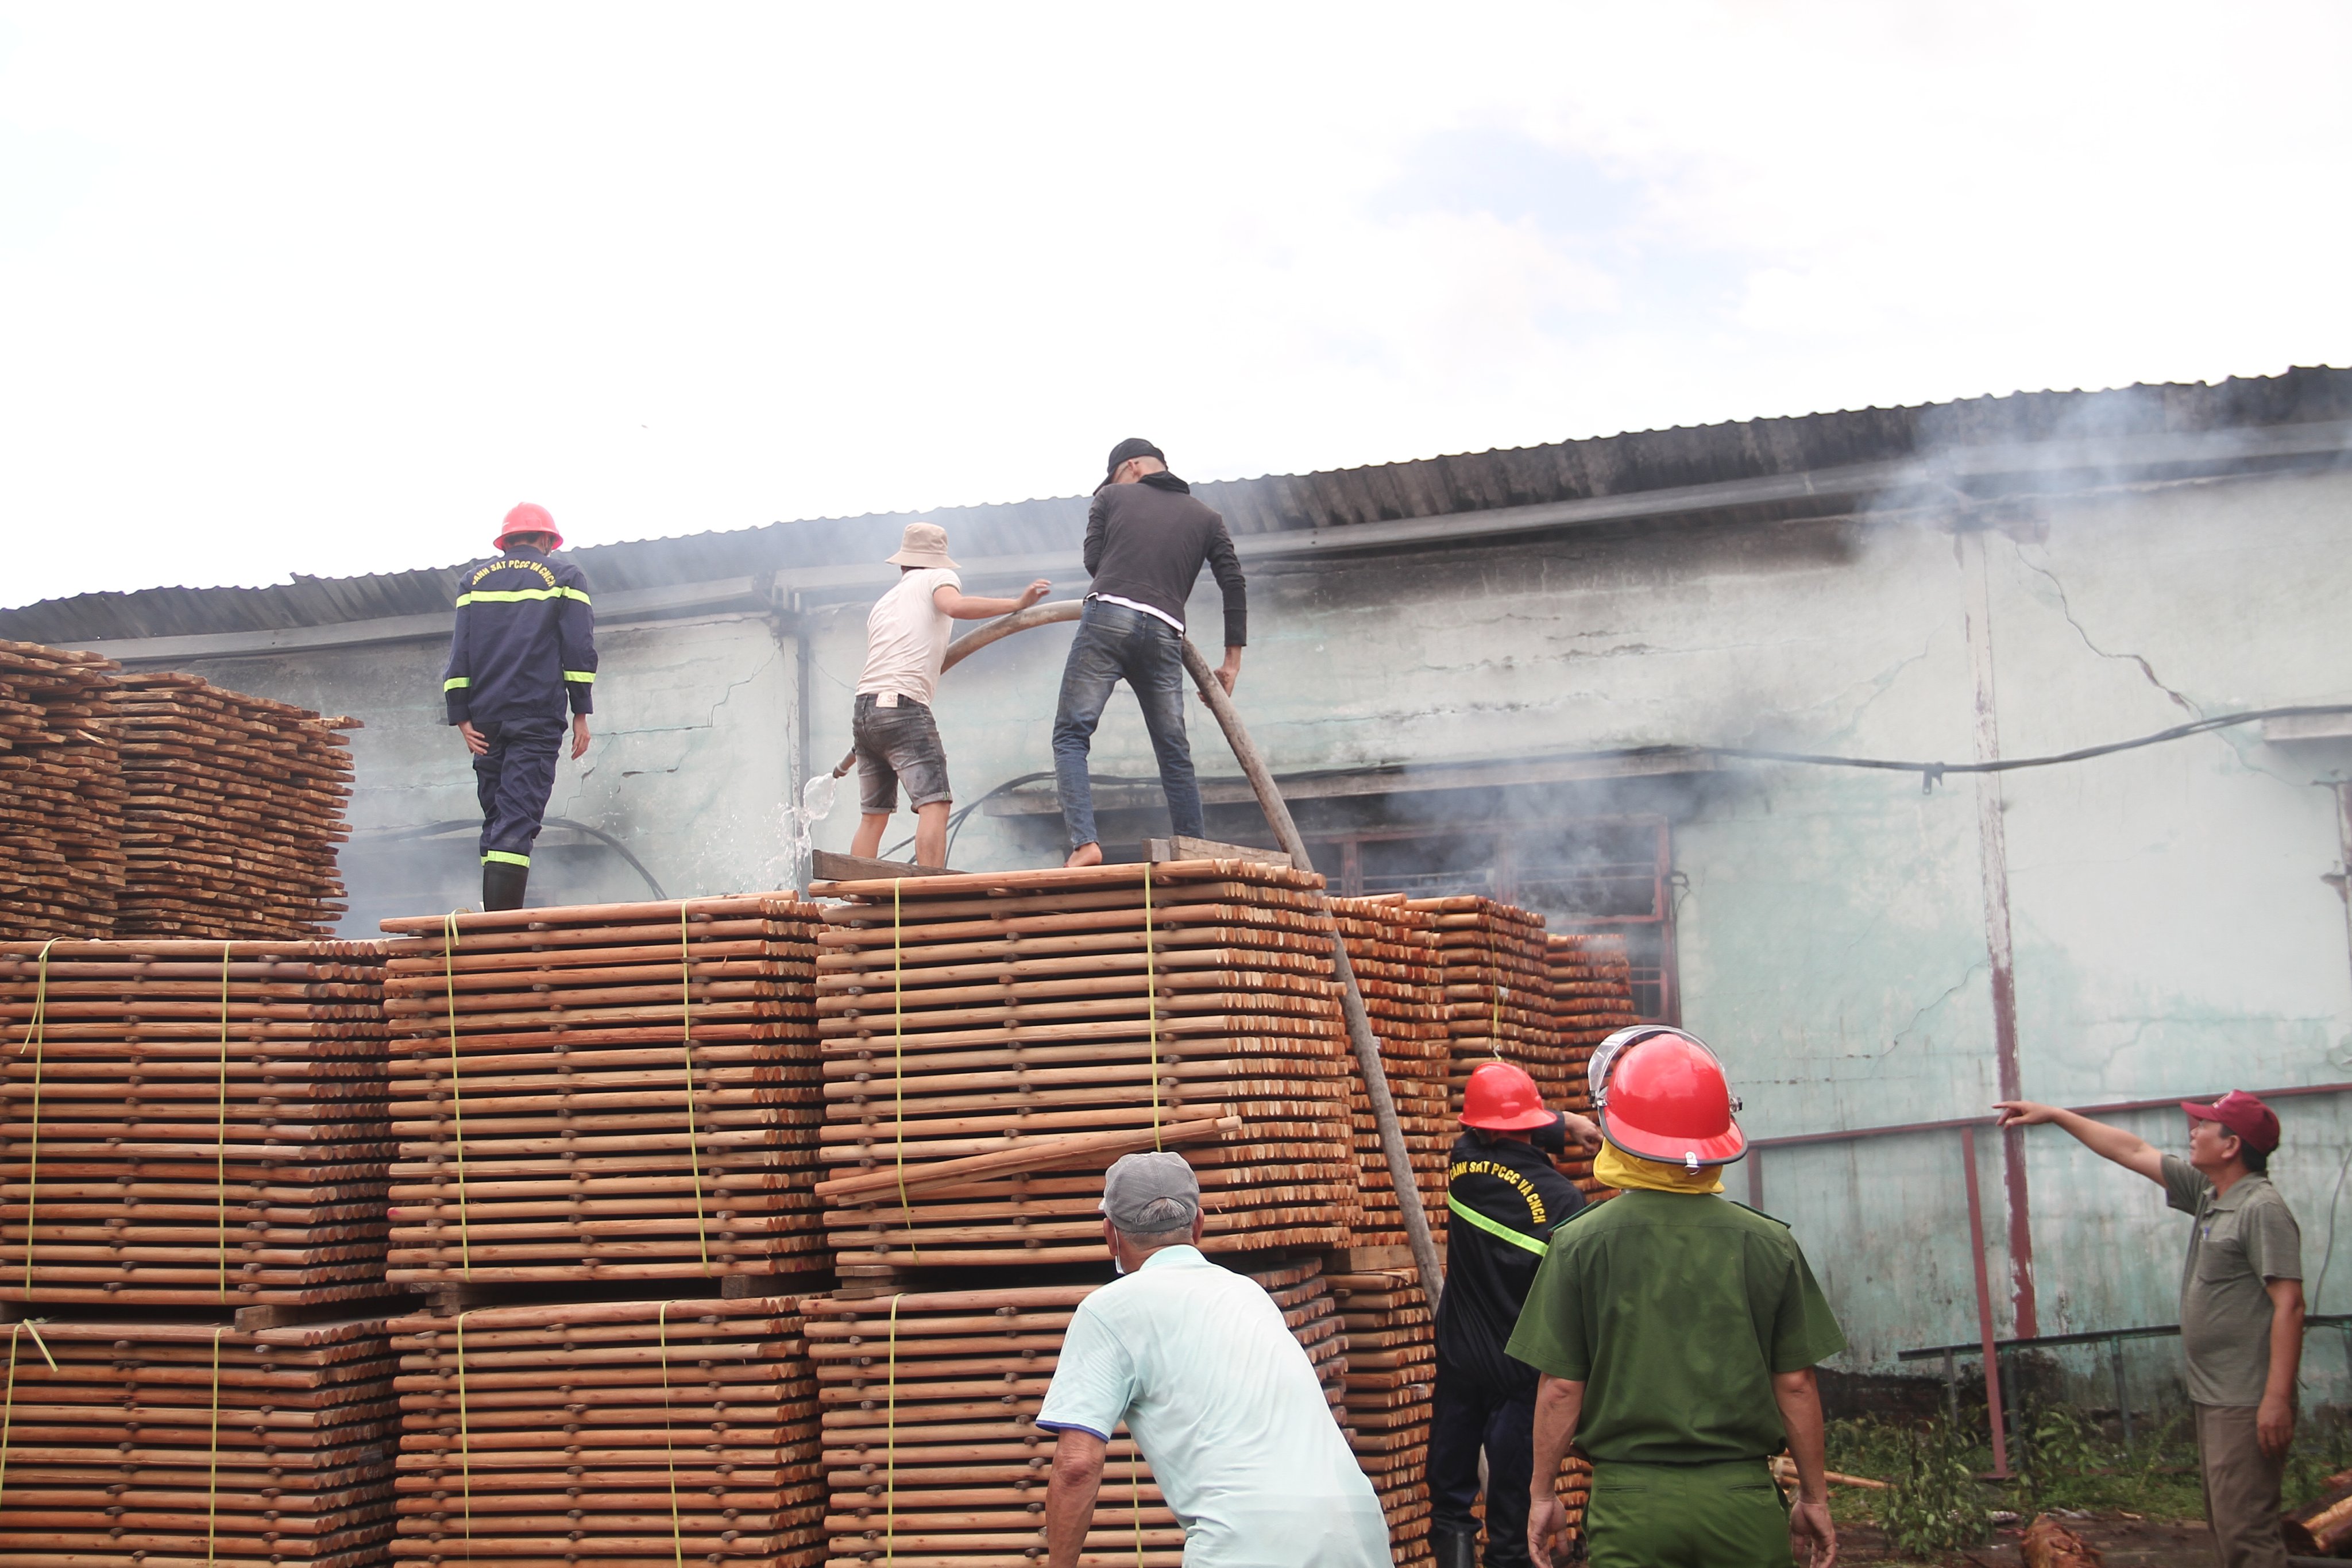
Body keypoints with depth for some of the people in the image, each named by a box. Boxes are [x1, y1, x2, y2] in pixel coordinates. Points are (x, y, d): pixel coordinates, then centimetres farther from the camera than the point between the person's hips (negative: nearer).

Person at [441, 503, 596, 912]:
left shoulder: (474, 580, 17)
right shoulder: (563, 577, 9)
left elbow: (459, 651, 9)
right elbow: (579, 649, 0)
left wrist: (462, 717, 5)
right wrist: (581, 715, 2)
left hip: (486, 719, 3)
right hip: (538, 717, -3)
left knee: (496, 817, 11)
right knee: (518, 819, -11)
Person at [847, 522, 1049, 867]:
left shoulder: (882, 604, 27)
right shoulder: (938, 577, 9)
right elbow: (955, 606, -14)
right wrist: (1018, 604, -13)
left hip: (864, 711, 8)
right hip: (902, 706, -7)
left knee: (873, 816, 12)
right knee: (934, 804, -15)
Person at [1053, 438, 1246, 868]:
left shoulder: (1112, 497, 16)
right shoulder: (1206, 518, 21)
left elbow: (1093, 559, 14)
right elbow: (1234, 584, 14)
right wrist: (1232, 662, 15)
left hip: (1107, 618, -3)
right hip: (1164, 634, 3)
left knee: (1071, 736, -2)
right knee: (1175, 752, 11)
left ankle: (1084, 842, -19)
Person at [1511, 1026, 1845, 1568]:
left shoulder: (1580, 1244, -6)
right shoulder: (1770, 1245, -2)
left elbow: (1561, 1387, -4)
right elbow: (1796, 1385, 1)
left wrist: (1542, 1493, 8)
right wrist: (1814, 1498, 13)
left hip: (1631, 1501, -1)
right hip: (1743, 1501, 1)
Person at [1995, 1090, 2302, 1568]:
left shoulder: (2263, 1209, -13)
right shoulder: (2208, 1195, 14)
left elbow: (2289, 1305, -19)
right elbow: (2132, 1152, 22)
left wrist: (2278, 1397, -24)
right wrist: (2053, 1115, 26)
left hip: (2247, 1403, -10)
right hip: (2213, 1398, 10)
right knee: (2223, 1527, 13)